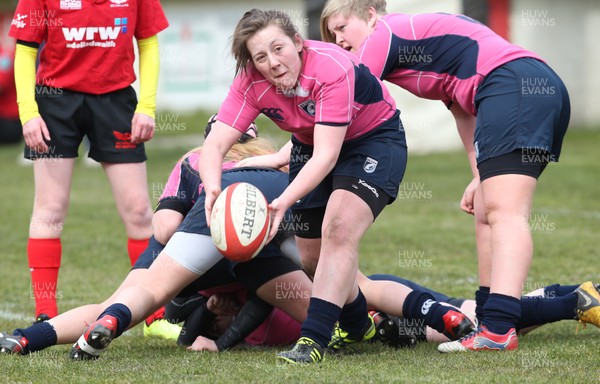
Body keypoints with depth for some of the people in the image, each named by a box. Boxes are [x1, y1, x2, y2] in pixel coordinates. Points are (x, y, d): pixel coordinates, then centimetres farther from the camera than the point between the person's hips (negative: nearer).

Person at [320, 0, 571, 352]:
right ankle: (489, 319, 8)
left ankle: (498, 330, -29)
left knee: (503, 211, -19)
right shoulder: (422, 32, 30)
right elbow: (465, 110, 29)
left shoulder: (383, 34, 3)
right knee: (486, 214, 11)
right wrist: (481, 176, 23)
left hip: (514, 85, -10)